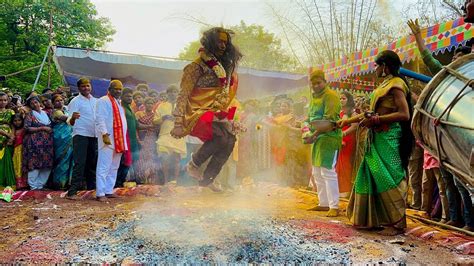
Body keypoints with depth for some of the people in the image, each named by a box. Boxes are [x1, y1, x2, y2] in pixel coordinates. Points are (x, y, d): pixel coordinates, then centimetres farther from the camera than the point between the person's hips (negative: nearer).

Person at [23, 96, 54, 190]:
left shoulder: (45, 114, 17)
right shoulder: (30, 114, 3)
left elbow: (51, 126, 28)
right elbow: (27, 128, -7)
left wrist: (50, 130, 6)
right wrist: (42, 128, -11)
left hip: (47, 143, 5)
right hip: (35, 143, -5)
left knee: (47, 165, 1)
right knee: (35, 164, -7)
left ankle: (40, 184, 12)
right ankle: (34, 186, 2)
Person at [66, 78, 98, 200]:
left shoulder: (95, 101, 14)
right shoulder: (75, 101, -3)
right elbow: (70, 122, -11)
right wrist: (73, 118, -34)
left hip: (94, 136, 6)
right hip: (80, 135, -6)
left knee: (93, 163, 10)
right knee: (80, 164, -10)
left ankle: (92, 188, 19)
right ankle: (72, 192, -6)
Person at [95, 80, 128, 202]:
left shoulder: (118, 102, 21)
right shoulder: (103, 101, -5)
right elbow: (100, 119, -14)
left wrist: (123, 140, 17)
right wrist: (105, 135, -24)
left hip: (119, 139, 9)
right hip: (108, 139, -9)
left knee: (114, 167, 12)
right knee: (104, 167, -6)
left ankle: (109, 191, 19)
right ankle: (100, 193, -2)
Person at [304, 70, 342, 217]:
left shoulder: (330, 95, -10)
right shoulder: (314, 97, 18)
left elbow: (329, 120, -20)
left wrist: (315, 133, -23)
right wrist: (307, 125, 5)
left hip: (329, 137, -9)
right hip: (317, 138, 9)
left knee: (327, 171, -12)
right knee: (317, 173, 13)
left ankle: (334, 206, -5)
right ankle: (323, 203, 23)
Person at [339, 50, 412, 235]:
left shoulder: (395, 84, -9)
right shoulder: (384, 85, 18)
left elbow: (404, 114, -19)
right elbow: (373, 112, 21)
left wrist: (375, 120, -20)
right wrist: (348, 121, 23)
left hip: (389, 138, -9)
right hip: (377, 138, 9)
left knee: (388, 178, -7)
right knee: (372, 176, 11)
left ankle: (398, 223, 2)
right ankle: (371, 218, 20)